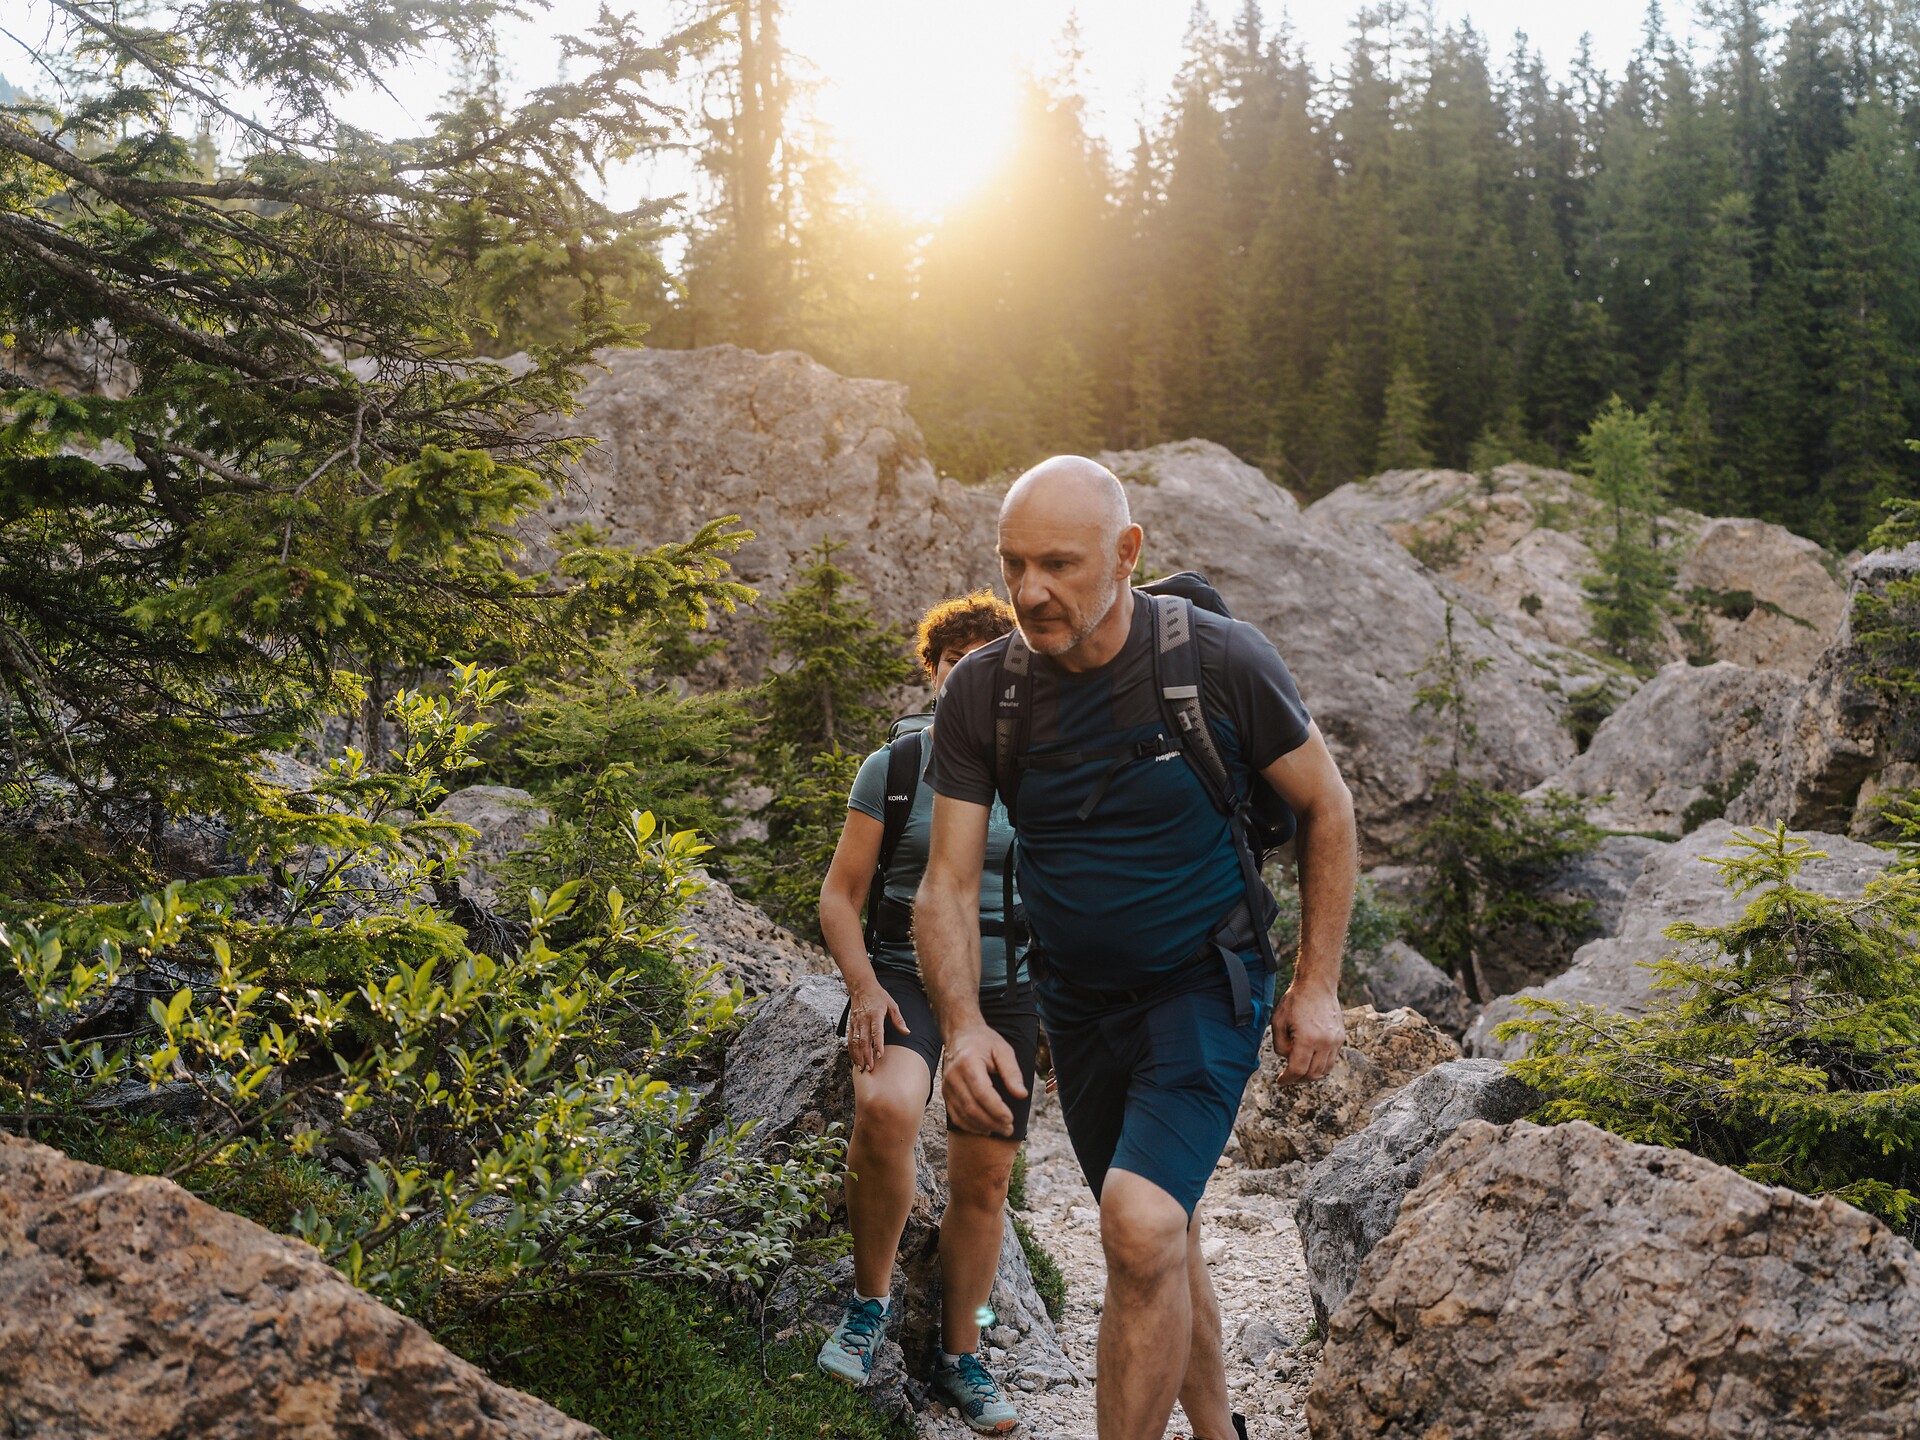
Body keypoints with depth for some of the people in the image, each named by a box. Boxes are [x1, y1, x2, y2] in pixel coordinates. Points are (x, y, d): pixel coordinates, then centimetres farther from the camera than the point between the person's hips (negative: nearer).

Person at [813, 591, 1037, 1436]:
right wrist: (864, 989, -14)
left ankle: (960, 1360, 24)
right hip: (906, 978, -3)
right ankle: (870, 1299, -10)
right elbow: (839, 896, 0)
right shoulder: (892, 767, 0)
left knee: (983, 1183, 5)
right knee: (886, 1106, -32)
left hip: (1005, 993, 3)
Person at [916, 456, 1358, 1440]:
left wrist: (1318, 984, -6)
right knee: (1158, 1239, 19)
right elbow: (947, 885, -12)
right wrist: (963, 1027, -29)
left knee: (1142, 1224, -24)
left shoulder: (1221, 661, -19)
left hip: (1205, 987, -4)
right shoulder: (981, 692, -12)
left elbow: (1326, 806, -4)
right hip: (1079, 1000, 4)